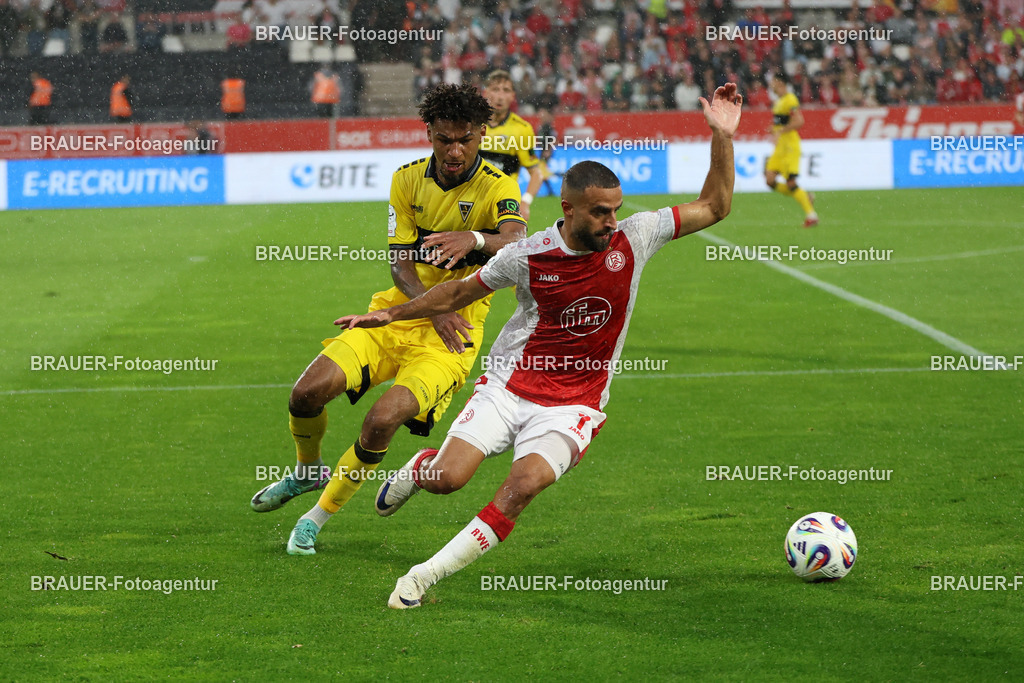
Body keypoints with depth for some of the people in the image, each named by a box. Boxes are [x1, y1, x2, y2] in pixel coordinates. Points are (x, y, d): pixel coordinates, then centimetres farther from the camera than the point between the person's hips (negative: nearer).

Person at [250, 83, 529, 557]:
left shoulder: (497, 188, -10)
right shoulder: (408, 180, 3)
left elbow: (517, 244, -31)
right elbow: (400, 264, -2)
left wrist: (476, 238, -55)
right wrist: (433, 308, -22)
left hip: (455, 330, -4)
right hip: (397, 314, 4)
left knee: (383, 420, -26)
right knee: (309, 391, -15)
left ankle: (321, 513, -3)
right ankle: (307, 471, 18)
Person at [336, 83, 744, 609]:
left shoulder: (633, 239, -7)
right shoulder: (528, 255, -9)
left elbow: (714, 207, -2)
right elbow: (461, 292, 8)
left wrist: (722, 137, -14)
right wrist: (391, 315, 10)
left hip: (572, 406, 0)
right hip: (509, 387, 0)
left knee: (527, 482, -27)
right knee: (447, 478, -16)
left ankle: (425, 576, -18)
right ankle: (417, 468, 25)